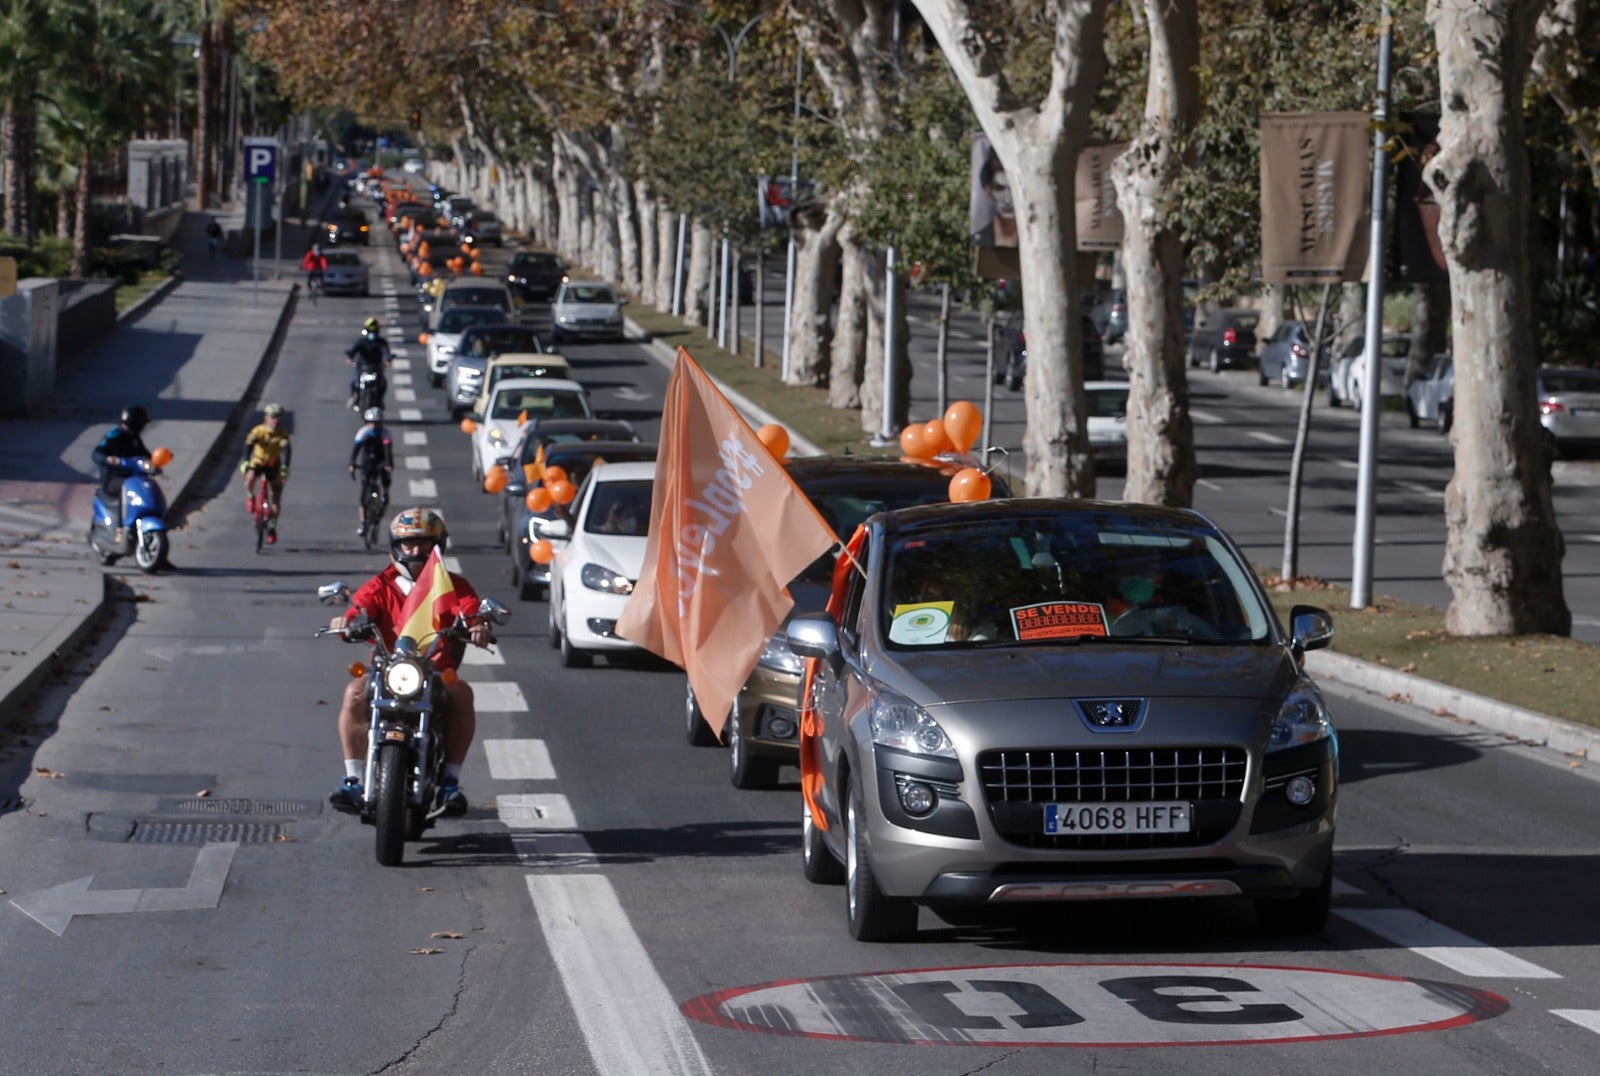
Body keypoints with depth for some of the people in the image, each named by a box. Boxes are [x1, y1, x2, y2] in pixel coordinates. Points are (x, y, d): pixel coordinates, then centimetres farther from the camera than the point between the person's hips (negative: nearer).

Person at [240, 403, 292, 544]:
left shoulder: (282, 434, -17)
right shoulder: (258, 431, -17)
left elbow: (285, 450, -30)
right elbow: (248, 445, -29)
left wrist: (285, 466, -46)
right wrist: (245, 461, -46)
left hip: (274, 466, 1)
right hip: (258, 463, -1)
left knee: (277, 499, -3)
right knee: (249, 478, -35)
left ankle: (272, 527, 15)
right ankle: (250, 497, -3)